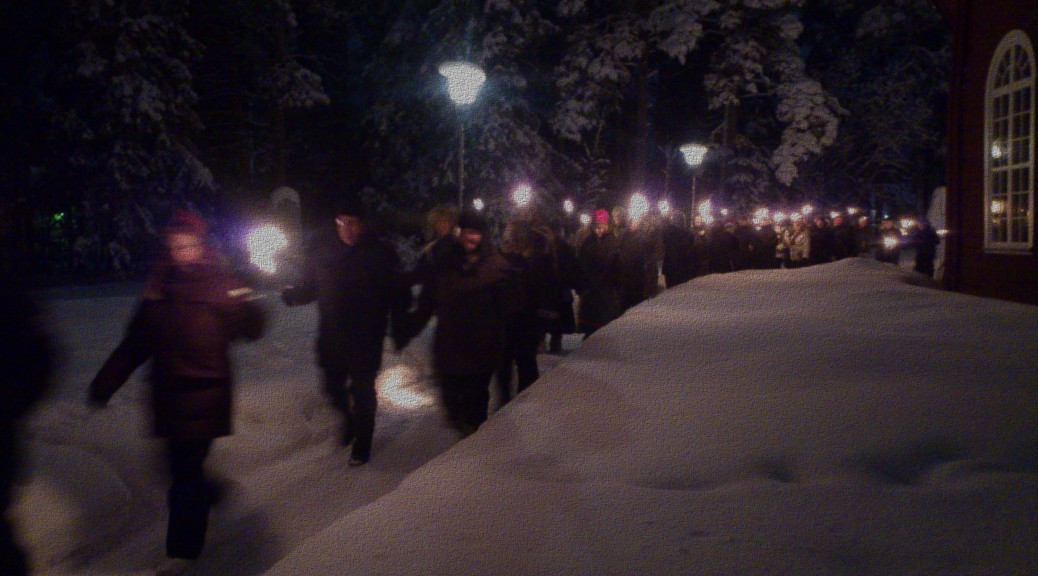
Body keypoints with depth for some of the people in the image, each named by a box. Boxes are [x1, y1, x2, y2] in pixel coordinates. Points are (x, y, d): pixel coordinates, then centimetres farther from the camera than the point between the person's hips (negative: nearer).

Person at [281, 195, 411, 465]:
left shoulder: (381, 253, -9)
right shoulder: (321, 249, -2)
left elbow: (399, 296, -5)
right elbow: (308, 288, 3)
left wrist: (399, 331, -8)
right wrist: (291, 294, -18)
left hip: (366, 339, -3)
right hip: (331, 336, 3)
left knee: (363, 391, 2)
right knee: (334, 387, 13)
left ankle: (361, 446, 18)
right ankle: (349, 422, 44)